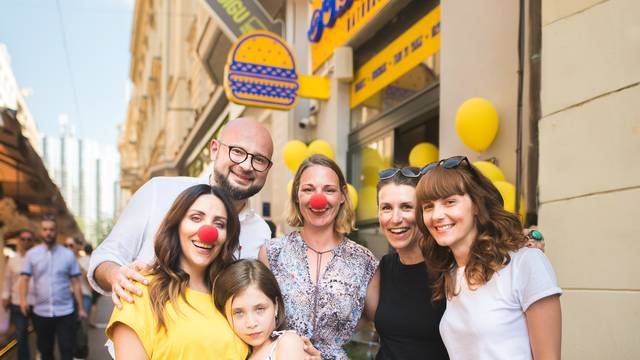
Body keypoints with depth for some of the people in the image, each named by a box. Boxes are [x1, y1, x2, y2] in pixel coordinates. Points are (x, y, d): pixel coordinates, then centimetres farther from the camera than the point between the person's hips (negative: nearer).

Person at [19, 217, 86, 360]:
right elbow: (24, 278, -2)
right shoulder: (32, 254, 3)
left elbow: (75, 282, 4)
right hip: (41, 312, 2)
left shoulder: (68, 254, 2)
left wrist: (81, 307, 2)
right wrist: (23, 299, -21)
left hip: (65, 312, -1)